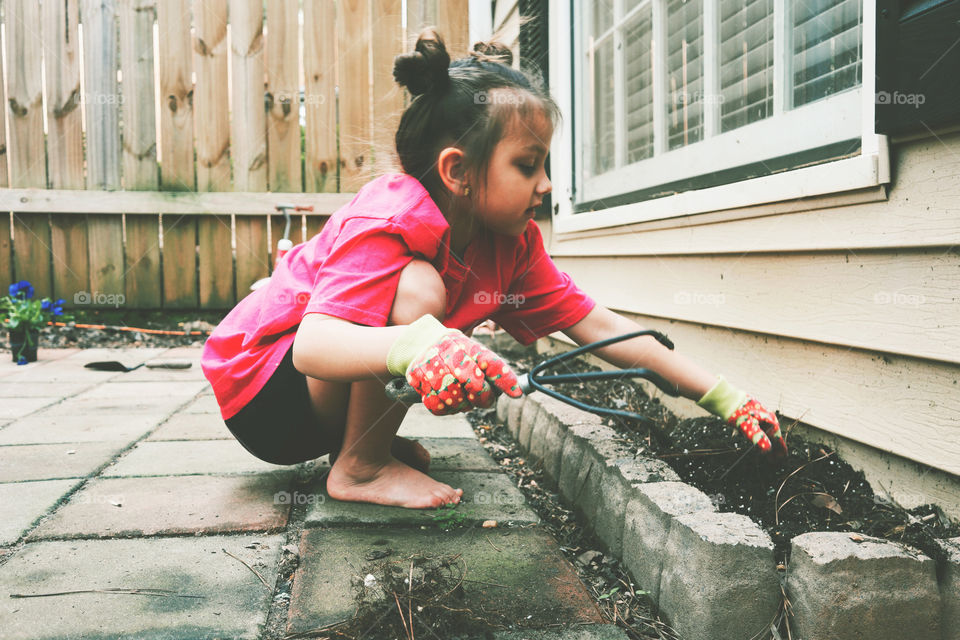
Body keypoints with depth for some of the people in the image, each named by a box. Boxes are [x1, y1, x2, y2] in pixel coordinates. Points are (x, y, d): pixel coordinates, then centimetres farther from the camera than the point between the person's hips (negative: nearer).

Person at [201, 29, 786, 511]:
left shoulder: (512, 243, -6)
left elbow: (598, 326, -7)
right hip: (261, 388, -8)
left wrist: (723, 397, -11)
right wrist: (414, 347, -61)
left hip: (322, 394, 8)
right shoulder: (385, 224, -29)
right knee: (419, 288, -29)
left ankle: (368, 441, 9)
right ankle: (359, 468, -13)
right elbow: (313, 344, -41)